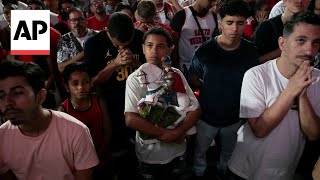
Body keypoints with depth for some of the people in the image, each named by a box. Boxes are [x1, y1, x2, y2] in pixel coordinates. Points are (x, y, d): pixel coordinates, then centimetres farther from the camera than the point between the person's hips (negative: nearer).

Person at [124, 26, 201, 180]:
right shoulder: (135, 79, -15)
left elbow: (195, 109, -6)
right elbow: (131, 119, -23)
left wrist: (176, 133, -20)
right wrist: (165, 134, -21)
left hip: (177, 151, 3)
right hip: (149, 154, -3)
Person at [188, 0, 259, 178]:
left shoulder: (251, 51, -14)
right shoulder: (205, 51, -19)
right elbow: (193, 79, -5)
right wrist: (211, 89, -11)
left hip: (235, 116, 2)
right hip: (207, 115, -2)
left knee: (229, 151, 28)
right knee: (200, 151, 20)